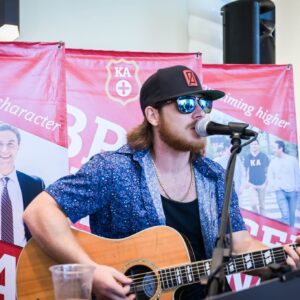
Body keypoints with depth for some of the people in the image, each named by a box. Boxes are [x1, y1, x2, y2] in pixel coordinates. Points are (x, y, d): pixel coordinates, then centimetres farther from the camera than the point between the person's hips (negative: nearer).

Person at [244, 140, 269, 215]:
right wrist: (247, 181, 5)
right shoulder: (248, 157, 3)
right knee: (254, 204, -9)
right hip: (251, 184, 1)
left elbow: (267, 169, 3)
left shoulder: (264, 156, -2)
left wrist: (266, 182, -3)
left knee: (262, 204, 8)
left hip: (262, 184, -1)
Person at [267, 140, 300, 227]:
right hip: (280, 191, 0)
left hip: (292, 191, 1)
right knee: (285, 215, -11)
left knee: (292, 214, 7)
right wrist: (275, 186, -6)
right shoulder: (273, 162, 6)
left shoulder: (293, 159, 4)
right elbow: (270, 176, 9)